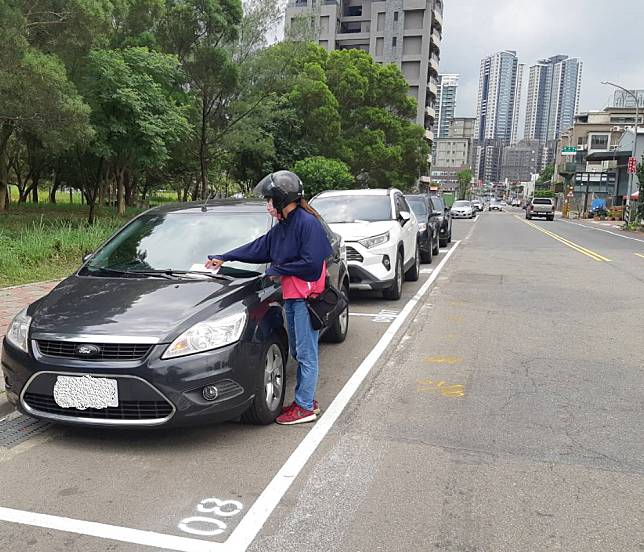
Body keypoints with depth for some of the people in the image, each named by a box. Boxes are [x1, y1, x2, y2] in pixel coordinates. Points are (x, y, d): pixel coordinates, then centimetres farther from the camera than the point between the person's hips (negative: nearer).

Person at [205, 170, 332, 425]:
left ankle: (305, 407, 5)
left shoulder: (308, 222, -15)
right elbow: (257, 248, 22)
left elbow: (312, 263, -21)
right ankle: (306, 399, 25)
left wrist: (278, 269, -11)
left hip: (307, 297, -9)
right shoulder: (281, 228, 15)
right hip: (290, 297, 9)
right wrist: (224, 258, 24)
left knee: (306, 354, -3)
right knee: (298, 352, 15)